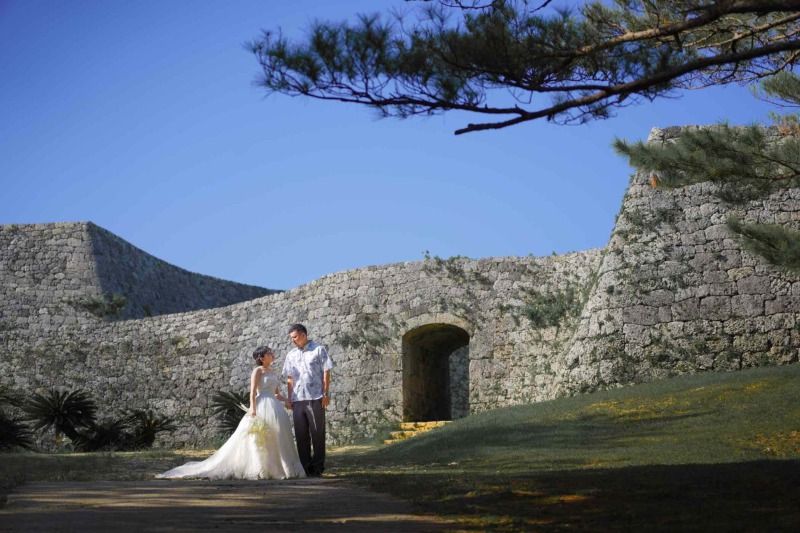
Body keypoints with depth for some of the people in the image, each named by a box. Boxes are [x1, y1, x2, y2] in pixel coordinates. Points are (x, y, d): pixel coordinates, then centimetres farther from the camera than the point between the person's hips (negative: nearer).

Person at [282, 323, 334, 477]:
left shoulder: (318, 350, 3)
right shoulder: (291, 355, 15)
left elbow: (326, 372, -1)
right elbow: (290, 378, 16)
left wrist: (326, 394, -8)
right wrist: (289, 398, 7)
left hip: (315, 398, -4)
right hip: (298, 399, 4)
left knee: (317, 434, -1)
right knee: (301, 435, 5)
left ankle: (317, 467, 4)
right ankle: (305, 467, 11)